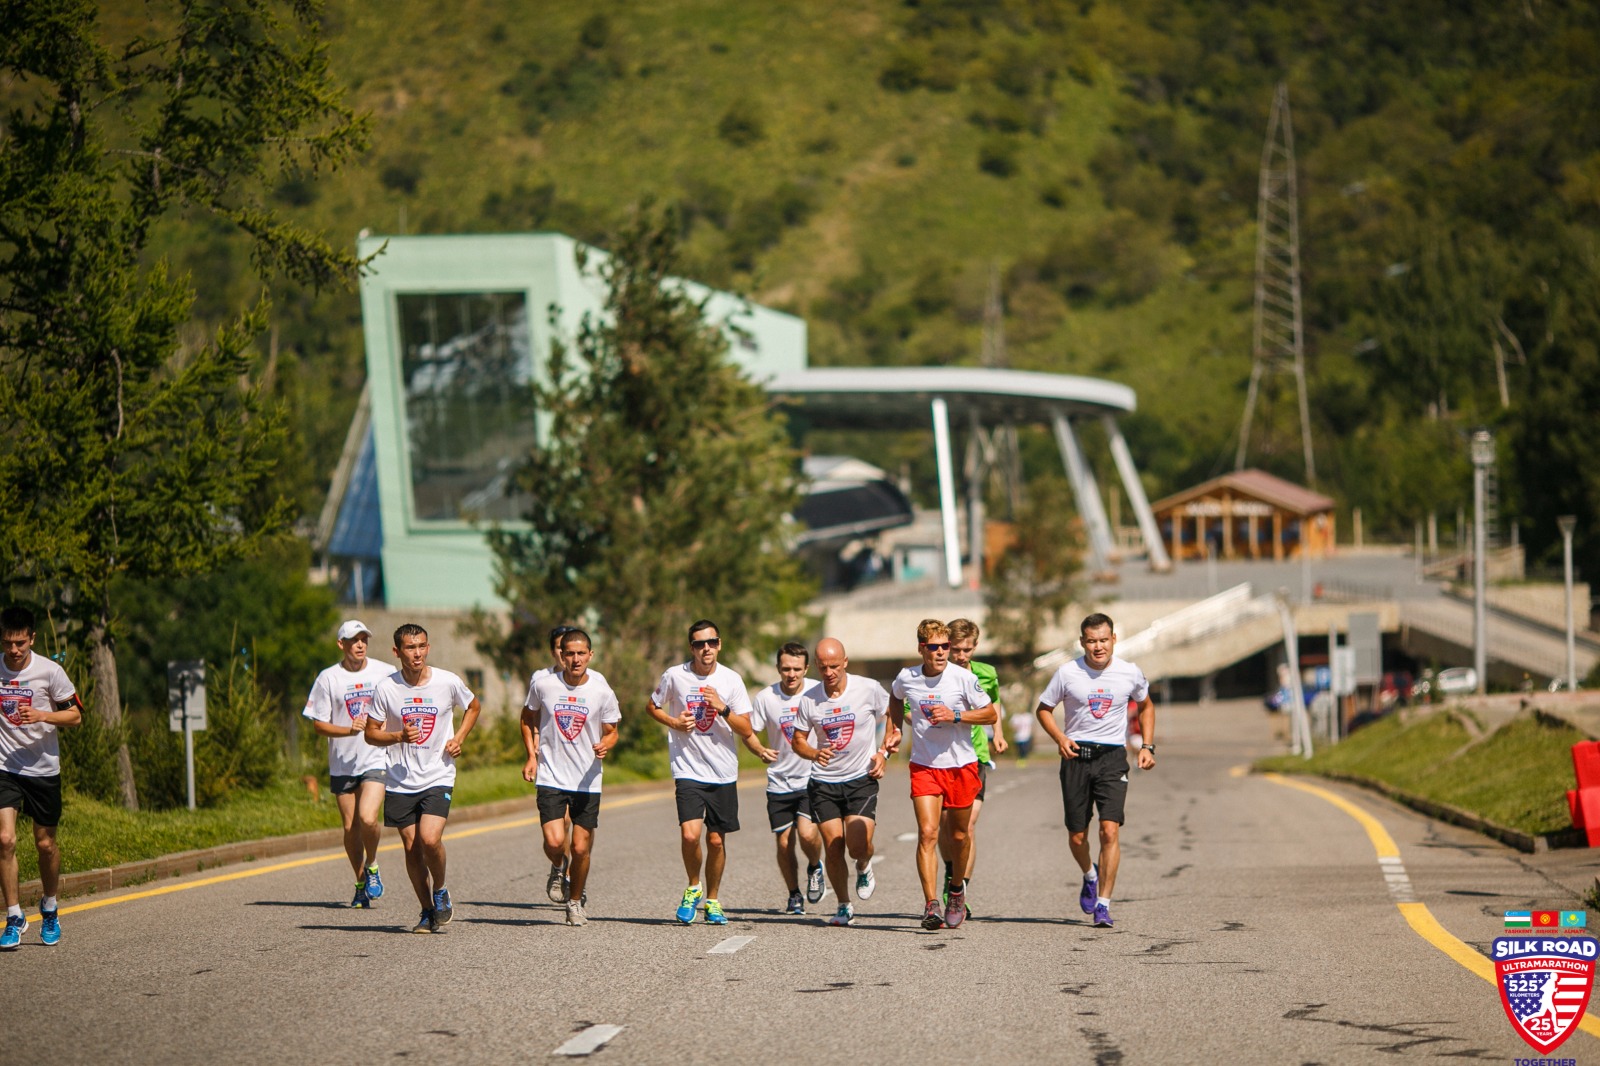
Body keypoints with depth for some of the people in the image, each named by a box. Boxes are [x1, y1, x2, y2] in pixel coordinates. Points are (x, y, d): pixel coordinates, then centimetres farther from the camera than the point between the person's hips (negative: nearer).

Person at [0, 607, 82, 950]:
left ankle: (49, 910, 32)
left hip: (44, 767, 0)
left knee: (45, 843, 9)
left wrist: (41, 715, -19)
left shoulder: (49, 671, -9)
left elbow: (75, 715, -4)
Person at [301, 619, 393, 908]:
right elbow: (318, 724, 0)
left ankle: (372, 866, 7)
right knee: (350, 827, 5)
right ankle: (361, 884, 24)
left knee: (367, 817, -20)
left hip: (377, 759, -1)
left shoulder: (385, 673, 1)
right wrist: (348, 729, -17)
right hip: (342, 763, 1)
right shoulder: (328, 678, -1)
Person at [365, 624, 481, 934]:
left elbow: (473, 707, 16)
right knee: (411, 848, 4)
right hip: (401, 782, 2)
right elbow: (371, 733, 2)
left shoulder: (448, 682, -5)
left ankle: (441, 893, 8)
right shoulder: (386, 689, -6)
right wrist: (398, 737, -17)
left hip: (438, 777, -1)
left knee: (430, 839, -19)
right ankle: (428, 911, 21)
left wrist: (459, 739, 0)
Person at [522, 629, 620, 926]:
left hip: (587, 780, 1)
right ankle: (559, 868, 20)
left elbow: (611, 732, 6)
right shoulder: (543, 684, -4)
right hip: (550, 776, -1)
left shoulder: (602, 692, -5)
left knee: (581, 848, 2)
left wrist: (605, 746, -17)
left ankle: (575, 902, 27)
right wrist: (531, 755, 5)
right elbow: (528, 717, 14)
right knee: (554, 841, -17)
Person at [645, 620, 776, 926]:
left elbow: (746, 730, 0)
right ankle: (693, 887, 7)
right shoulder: (675, 676, -3)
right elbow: (652, 706, 14)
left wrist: (723, 709, -16)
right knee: (690, 834, -19)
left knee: (716, 840, 6)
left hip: (724, 773, 2)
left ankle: (712, 900, 26)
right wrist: (673, 722, -5)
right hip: (688, 770, -2)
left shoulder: (731, 680, 0)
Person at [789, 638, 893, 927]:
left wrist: (884, 753, -4)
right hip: (824, 783, 2)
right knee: (833, 848, -2)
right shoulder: (809, 699, -4)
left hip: (862, 779, -2)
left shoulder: (869, 689, -8)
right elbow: (798, 740, 6)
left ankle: (864, 867, 23)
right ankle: (844, 907, 15)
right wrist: (815, 754, -16)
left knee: (858, 846, -14)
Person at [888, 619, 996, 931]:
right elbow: (896, 701, 21)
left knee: (958, 835, 10)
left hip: (961, 765, 0)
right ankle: (931, 906, -17)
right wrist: (895, 731, 10)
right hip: (924, 765, 0)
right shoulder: (906, 679, -4)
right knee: (928, 834, -14)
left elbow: (990, 714, -6)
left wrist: (955, 715, -18)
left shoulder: (963, 677, -11)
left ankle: (957, 889, 38)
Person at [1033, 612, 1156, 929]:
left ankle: (1103, 905, -10)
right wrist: (1060, 738, -10)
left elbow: (1146, 706, 18)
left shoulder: (1130, 674, -1)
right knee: (1076, 836, 5)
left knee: (1110, 830, -16)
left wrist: (1147, 746, 8)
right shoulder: (1067, 673, -4)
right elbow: (1044, 709, 8)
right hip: (1077, 756, 1)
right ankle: (1090, 876, 39)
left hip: (1112, 757, -1)